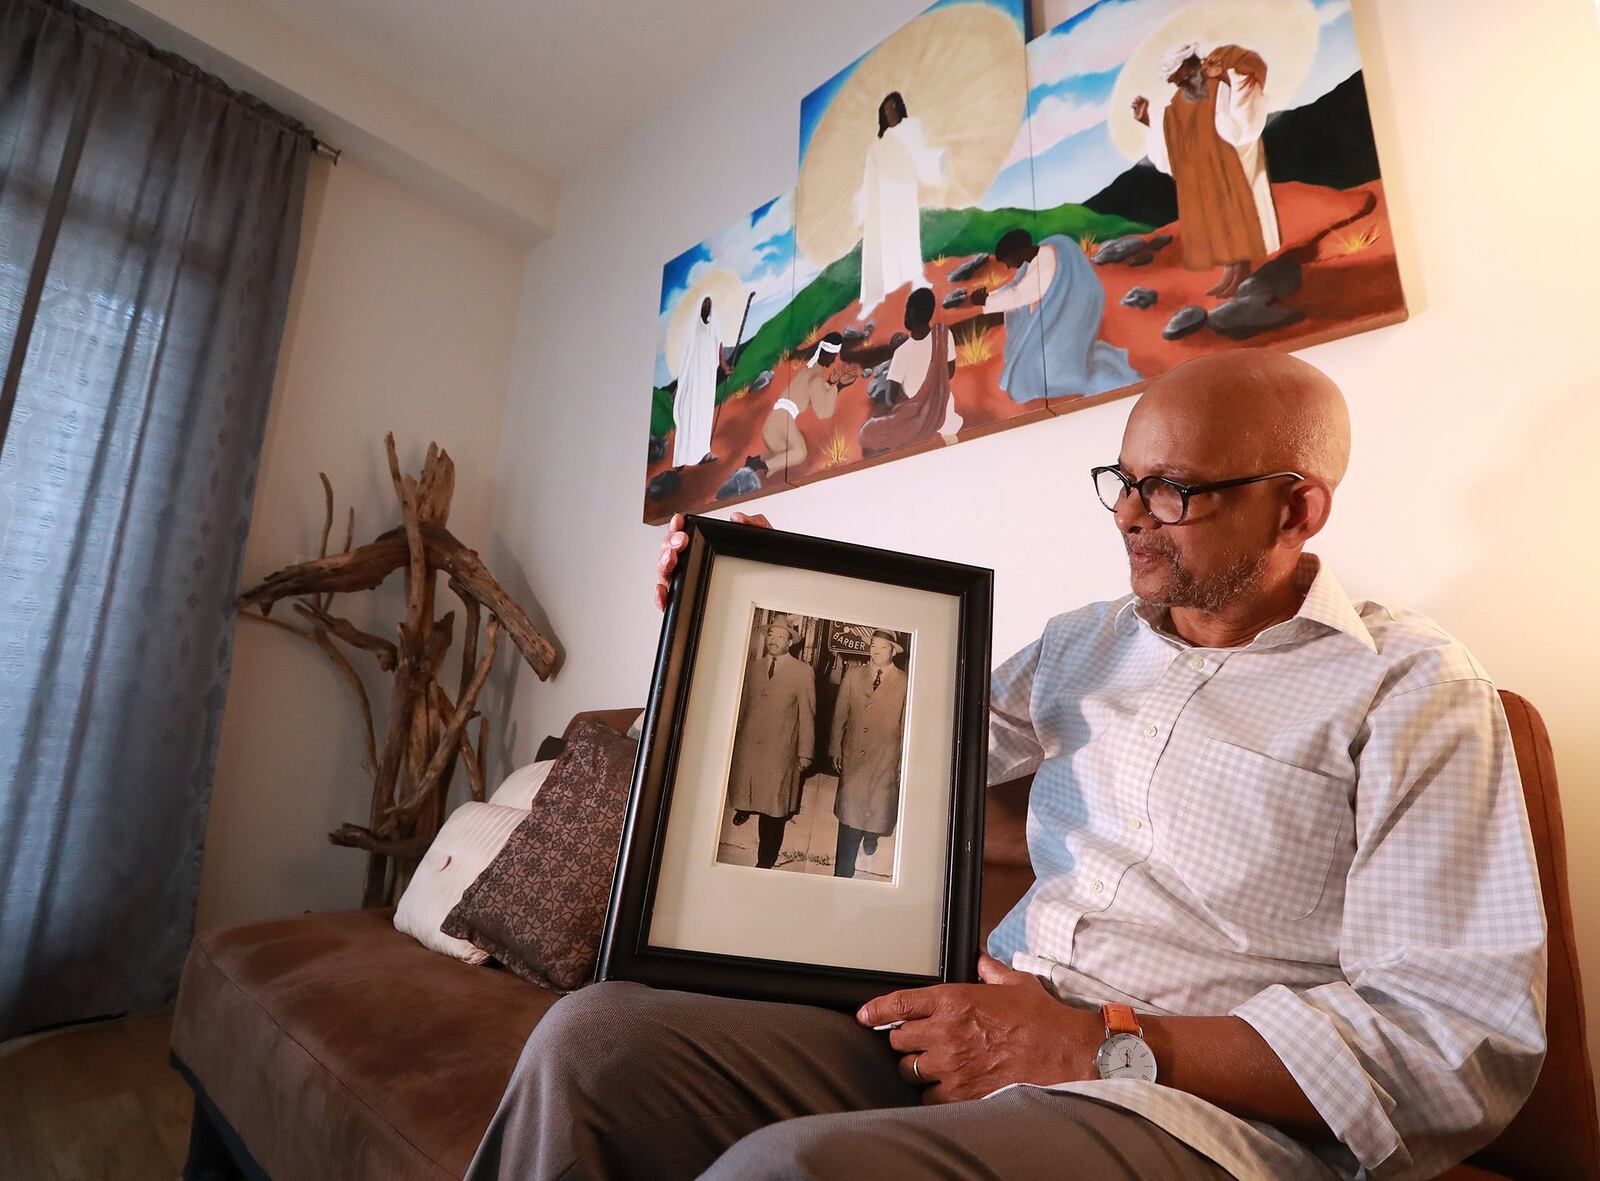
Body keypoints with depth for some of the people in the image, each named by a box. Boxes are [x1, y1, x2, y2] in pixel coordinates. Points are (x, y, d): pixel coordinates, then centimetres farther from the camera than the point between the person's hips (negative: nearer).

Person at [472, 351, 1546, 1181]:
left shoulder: (1414, 690, -2)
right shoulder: (1085, 643, 14)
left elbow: (1468, 1037, -9)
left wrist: (1106, 1045, -17)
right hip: (979, 1036, 5)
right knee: (594, 1037, -13)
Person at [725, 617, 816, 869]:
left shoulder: (803, 672, 0)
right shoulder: (752, 667, 11)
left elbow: (807, 714, -1)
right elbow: (741, 706, 13)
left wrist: (805, 753, -2)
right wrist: (732, 740, 10)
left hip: (780, 752, -3)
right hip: (747, 747, 3)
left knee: (773, 811, 0)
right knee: (744, 799, 4)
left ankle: (765, 863, 9)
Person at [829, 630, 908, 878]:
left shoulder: (904, 683, -3)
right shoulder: (853, 675, 5)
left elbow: (906, 725, 0)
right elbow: (840, 714, 9)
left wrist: (904, 763, 3)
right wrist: (836, 749, 7)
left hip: (885, 760, -1)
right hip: (853, 757, 1)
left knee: (878, 810, 4)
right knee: (849, 814, -1)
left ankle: (871, 836, 42)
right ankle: (843, 874, 11)